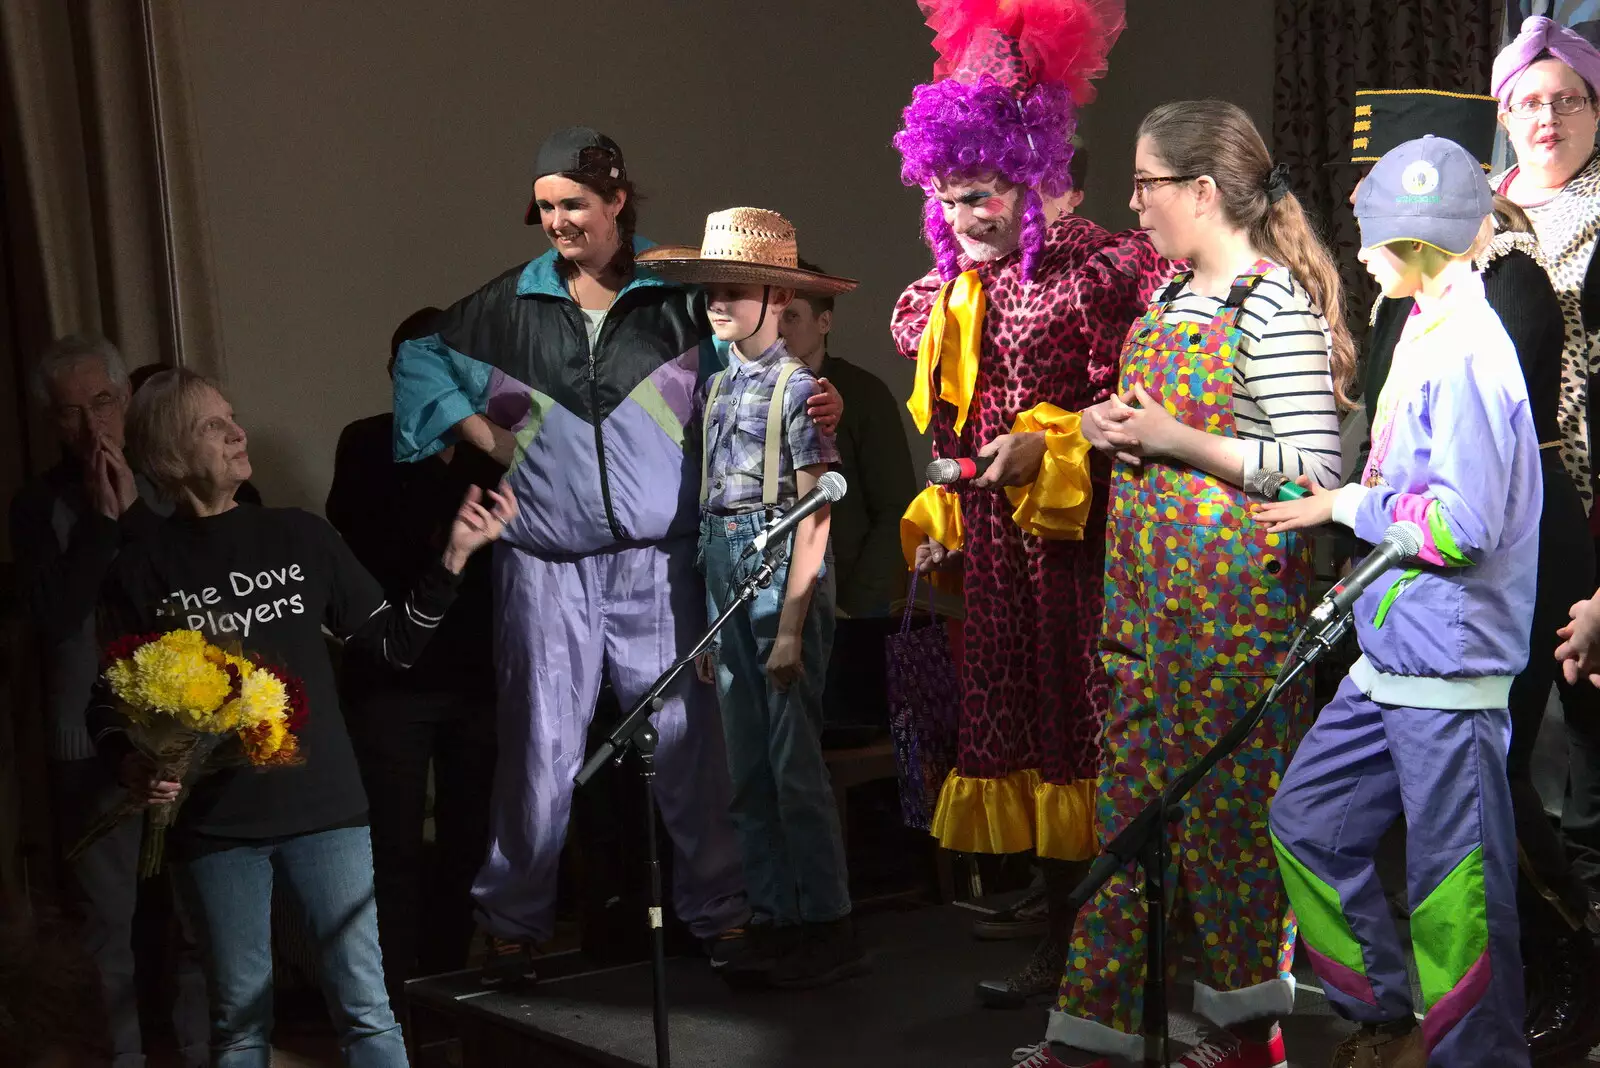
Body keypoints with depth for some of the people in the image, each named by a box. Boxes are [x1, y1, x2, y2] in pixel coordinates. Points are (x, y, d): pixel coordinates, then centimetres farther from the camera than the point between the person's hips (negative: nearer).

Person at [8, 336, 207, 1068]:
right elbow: (54, 616, -10)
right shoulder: (38, 505, 1)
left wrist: (134, 511, -14)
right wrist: (101, 519, -14)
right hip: (92, 741, -1)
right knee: (106, 912, 4)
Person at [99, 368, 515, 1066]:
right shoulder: (142, 574, 2)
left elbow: (393, 642, 6)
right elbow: (110, 703, 8)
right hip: (213, 824, -1)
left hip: (324, 807, 1)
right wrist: (132, 764, -13)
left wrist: (454, 557, -5)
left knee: (366, 1009, -1)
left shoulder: (299, 536, 6)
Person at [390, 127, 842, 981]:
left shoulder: (677, 299, 4)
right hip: (547, 561, 1)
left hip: (658, 558, 0)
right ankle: (513, 922, 16)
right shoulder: (510, 304, 8)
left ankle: (718, 910, 15)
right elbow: (418, 359, 20)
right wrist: (487, 437, 8)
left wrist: (810, 408, -12)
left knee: (687, 735, 1)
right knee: (540, 742, 4)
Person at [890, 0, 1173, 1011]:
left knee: (1080, 730, -5)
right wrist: (944, 526, 21)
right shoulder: (952, 297, 13)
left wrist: (1047, 444, -20)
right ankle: (1063, 935, 19)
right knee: (1021, 731, 9)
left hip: (1082, 540, -7)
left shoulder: (1095, 267, -10)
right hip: (997, 546, 7)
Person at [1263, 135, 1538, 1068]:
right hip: (1391, 655, 10)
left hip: (1448, 669, -10)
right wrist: (1370, 493, 6)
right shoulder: (1430, 334, 11)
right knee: (1307, 821, 15)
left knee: (1454, 886, 0)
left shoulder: (1466, 352, -17)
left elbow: (1462, 526, -22)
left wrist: (1350, 505, -11)